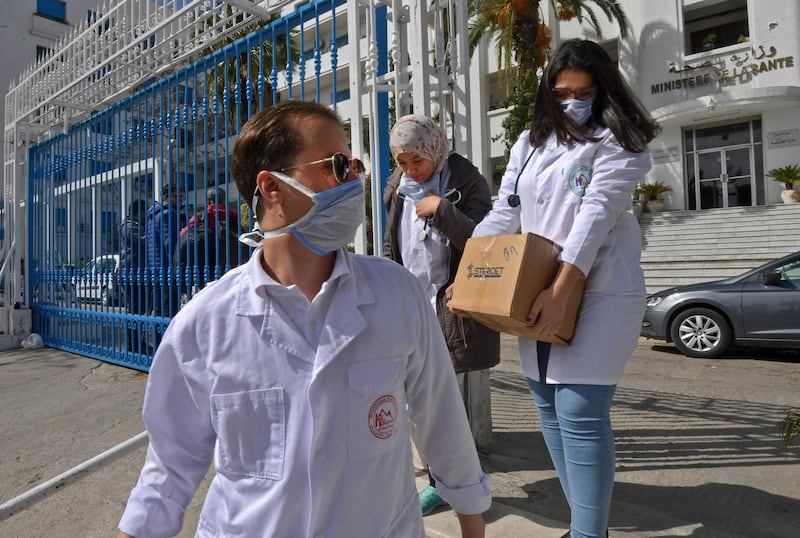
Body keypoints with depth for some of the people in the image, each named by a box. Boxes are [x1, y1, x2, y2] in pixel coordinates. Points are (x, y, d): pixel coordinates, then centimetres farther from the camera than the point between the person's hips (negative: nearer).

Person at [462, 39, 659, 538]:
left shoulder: (618, 142, -1)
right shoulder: (530, 143, 16)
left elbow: (597, 215, -16)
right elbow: (503, 215, 12)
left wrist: (561, 290, -26)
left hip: (599, 293, -6)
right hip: (536, 295, 6)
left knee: (581, 412, -9)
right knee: (550, 407, 9)